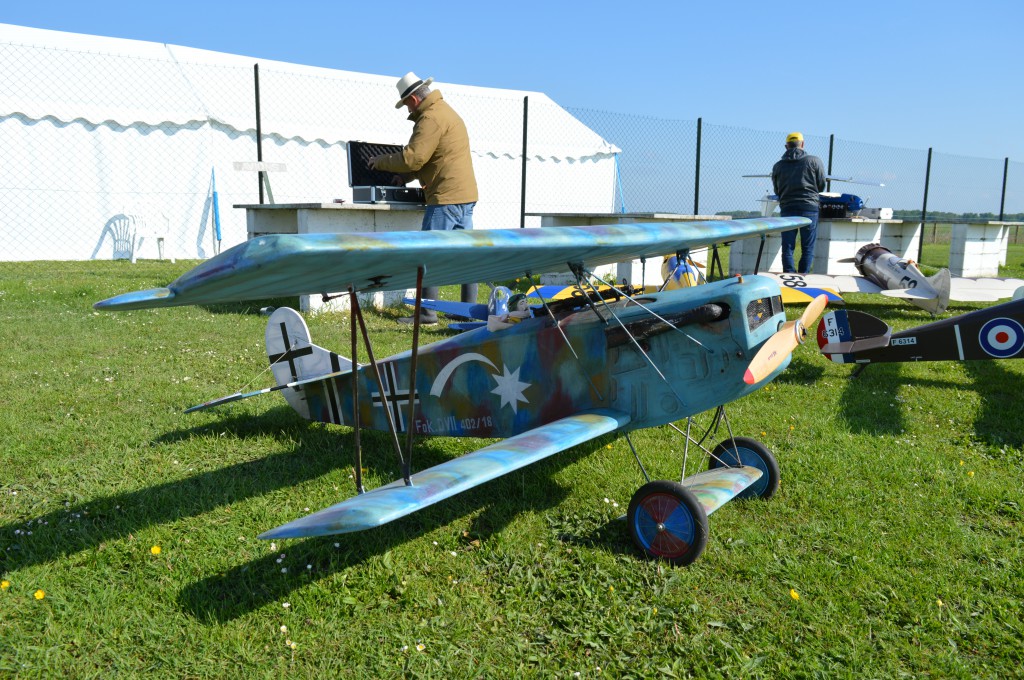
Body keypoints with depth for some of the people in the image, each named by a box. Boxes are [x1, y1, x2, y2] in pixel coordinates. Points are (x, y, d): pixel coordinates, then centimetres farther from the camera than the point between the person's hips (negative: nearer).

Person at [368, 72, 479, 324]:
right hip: (466, 195, 10)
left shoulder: (430, 118, -12)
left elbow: (412, 158, -16)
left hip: (446, 197, -10)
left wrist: (380, 161, 0)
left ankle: (427, 312, -2)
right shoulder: (446, 111, 21)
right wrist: (406, 177, 20)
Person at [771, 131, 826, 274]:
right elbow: (821, 186, 5)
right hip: (809, 207, -2)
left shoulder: (778, 166, 6)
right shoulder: (814, 161, 0)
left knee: (787, 247, 5)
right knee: (808, 248, 4)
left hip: (787, 208, 2)